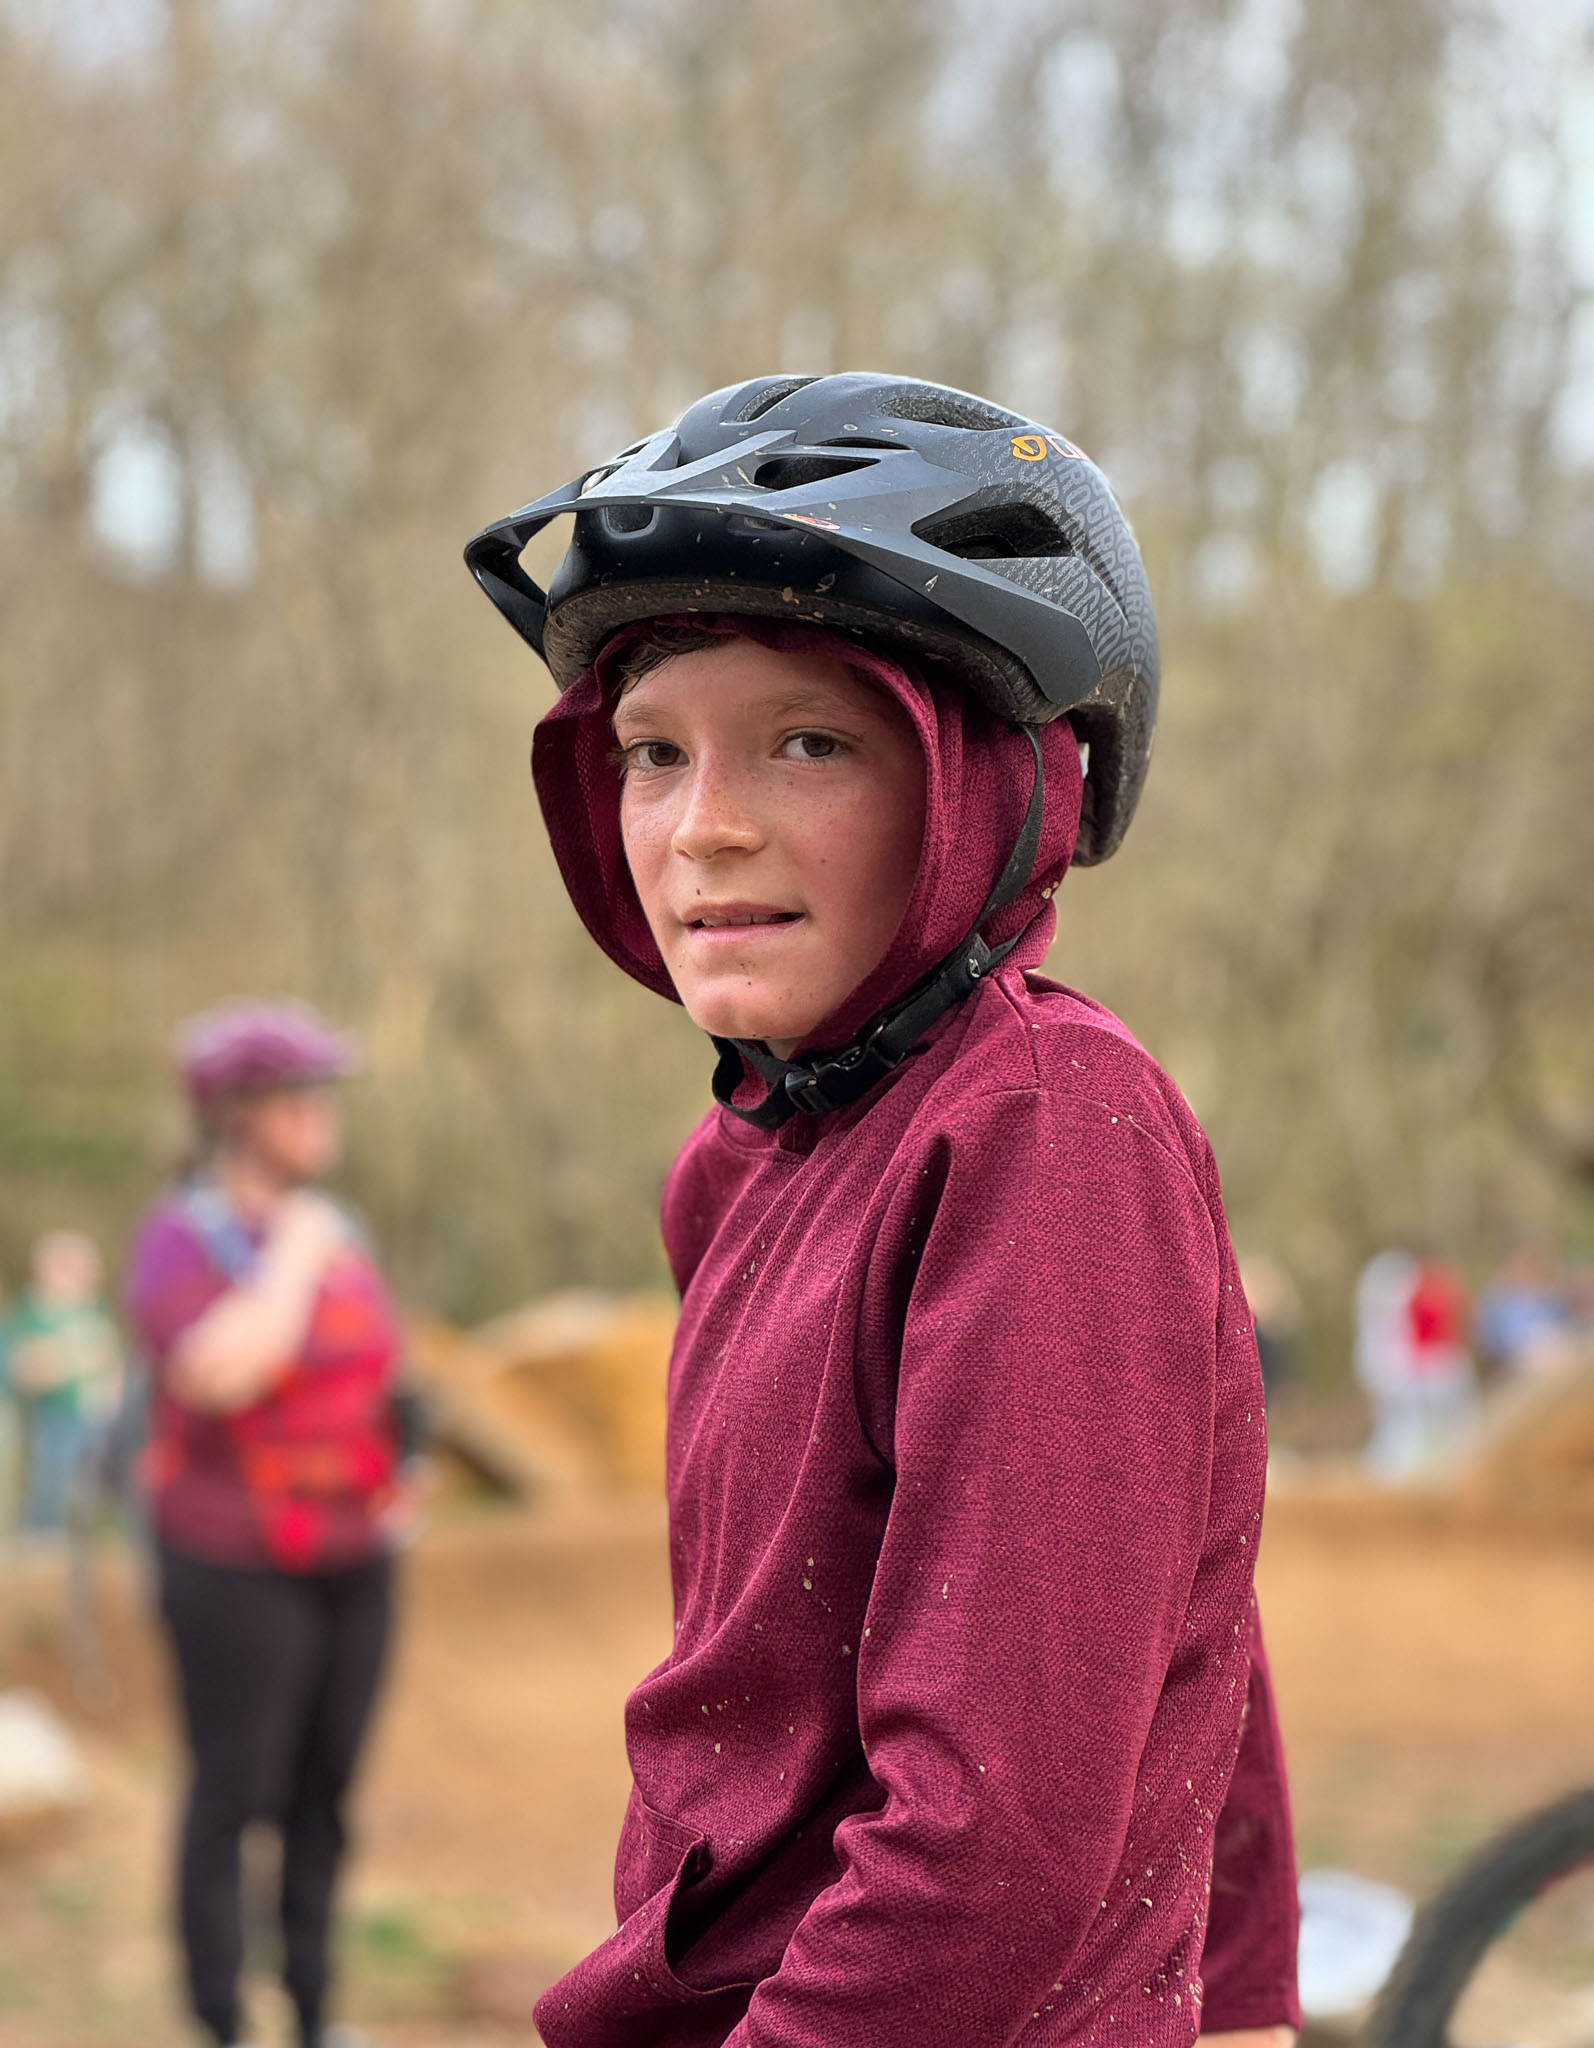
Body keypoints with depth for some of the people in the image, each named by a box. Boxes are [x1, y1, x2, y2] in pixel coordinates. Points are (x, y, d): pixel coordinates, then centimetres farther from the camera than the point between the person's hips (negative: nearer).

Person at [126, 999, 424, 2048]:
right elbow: (223, 1374, -32)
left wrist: (395, 1470, 3)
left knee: (326, 1792, 11)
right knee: (233, 1796, 1)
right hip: (239, 1569, -6)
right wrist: (292, 1257, -21)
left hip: (350, 1560, 6)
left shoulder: (337, 1233, 7)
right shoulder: (182, 1243, -14)